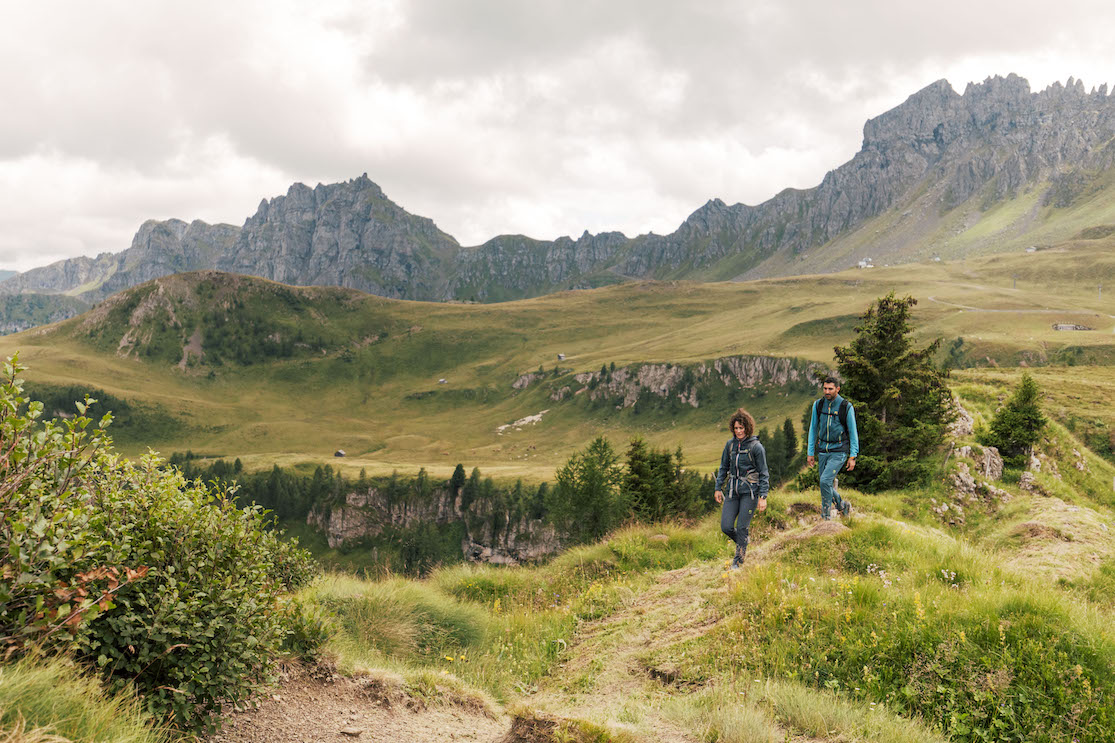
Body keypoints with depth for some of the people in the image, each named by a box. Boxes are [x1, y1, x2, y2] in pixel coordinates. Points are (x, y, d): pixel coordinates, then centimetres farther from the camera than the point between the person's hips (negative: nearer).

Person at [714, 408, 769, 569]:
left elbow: (763, 474, -6)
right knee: (726, 526, -3)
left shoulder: (756, 447, -8)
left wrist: (763, 497, -11)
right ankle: (743, 541, 28)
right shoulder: (730, 444, 6)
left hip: (750, 491, -4)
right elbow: (723, 467, 16)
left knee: (742, 527, -5)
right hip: (732, 491, 5)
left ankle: (738, 560, 10)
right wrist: (718, 488, 12)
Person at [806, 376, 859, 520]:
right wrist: (811, 452, 8)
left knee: (825, 481, -19)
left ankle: (826, 516, -8)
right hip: (823, 451, 5)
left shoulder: (846, 407, -8)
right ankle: (843, 506, 34)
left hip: (839, 451, -5)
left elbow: (853, 432, -3)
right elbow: (813, 429, 10)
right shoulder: (818, 405, 3)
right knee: (827, 486, 8)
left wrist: (852, 457, -6)